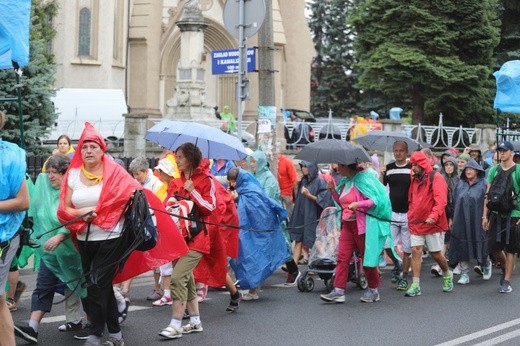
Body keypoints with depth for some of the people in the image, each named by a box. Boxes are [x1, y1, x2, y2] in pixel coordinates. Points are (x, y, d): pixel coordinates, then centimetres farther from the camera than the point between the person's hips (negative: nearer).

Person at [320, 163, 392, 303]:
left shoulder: (363, 178, -11)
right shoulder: (345, 182, 14)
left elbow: (375, 200, -15)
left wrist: (358, 204, -28)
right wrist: (333, 191, 8)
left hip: (363, 225, -8)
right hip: (348, 224, 8)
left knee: (367, 256, 4)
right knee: (342, 257, -2)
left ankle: (373, 290, 18)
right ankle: (338, 291, -4)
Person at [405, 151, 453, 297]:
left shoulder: (436, 178, -8)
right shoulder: (414, 179, 12)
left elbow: (441, 200, -18)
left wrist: (434, 216, -29)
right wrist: (411, 216, 11)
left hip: (432, 224, -5)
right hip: (416, 223, 5)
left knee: (435, 254, 4)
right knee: (416, 251, -5)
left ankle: (447, 274, 32)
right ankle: (415, 285, -5)